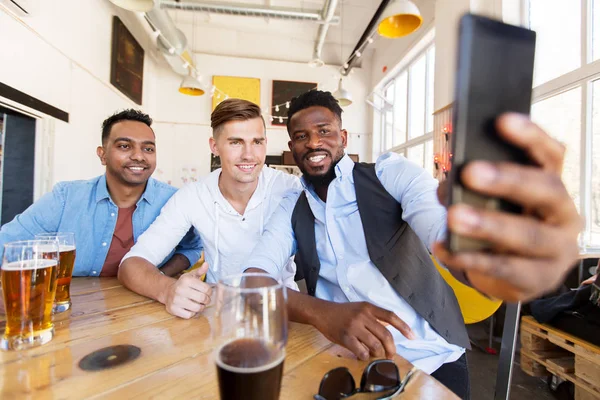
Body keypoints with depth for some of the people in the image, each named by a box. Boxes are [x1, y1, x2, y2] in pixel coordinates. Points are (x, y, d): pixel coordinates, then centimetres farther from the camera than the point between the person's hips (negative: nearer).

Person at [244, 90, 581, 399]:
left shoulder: (389, 174, -9)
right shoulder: (292, 209, 1)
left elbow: (445, 229, -27)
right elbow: (252, 280, -10)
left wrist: (497, 260, -51)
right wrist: (321, 312, -28)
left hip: (432, 361, -1)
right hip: (349, 363, 2)